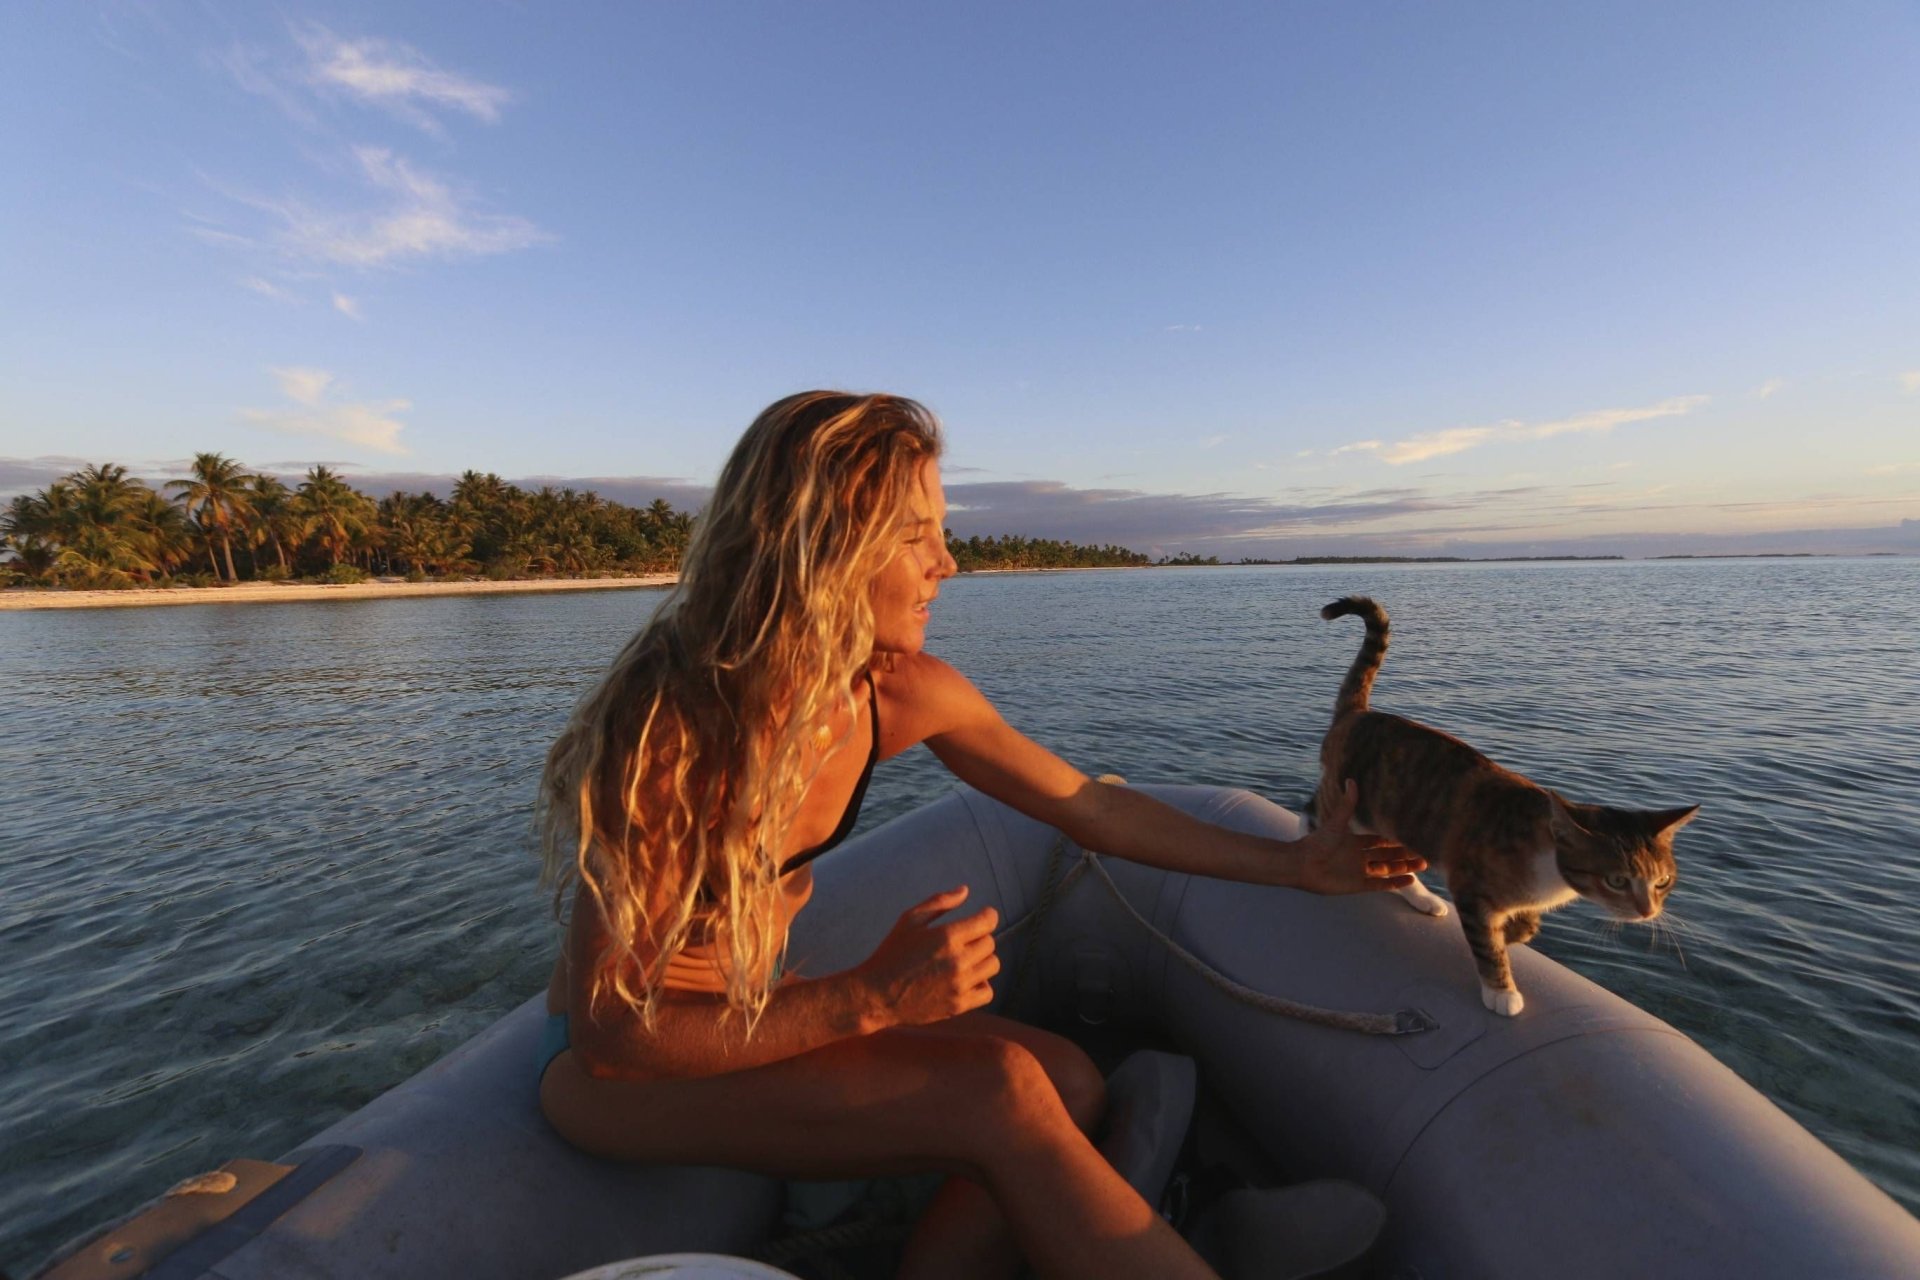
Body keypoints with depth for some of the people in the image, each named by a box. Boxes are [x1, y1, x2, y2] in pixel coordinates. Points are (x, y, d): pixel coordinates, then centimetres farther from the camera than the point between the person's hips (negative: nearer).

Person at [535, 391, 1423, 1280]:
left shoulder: (900, 690, -13)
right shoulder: (668, 726, -29)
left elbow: (1092, 806, -4)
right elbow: (611, 1026, -22)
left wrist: (1291, 864, 2)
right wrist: (870, 1000, -32)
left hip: (756, 1017, 5)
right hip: (613, 1071, -5)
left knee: (1066, 1083, -15)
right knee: (999, 1095, -26)